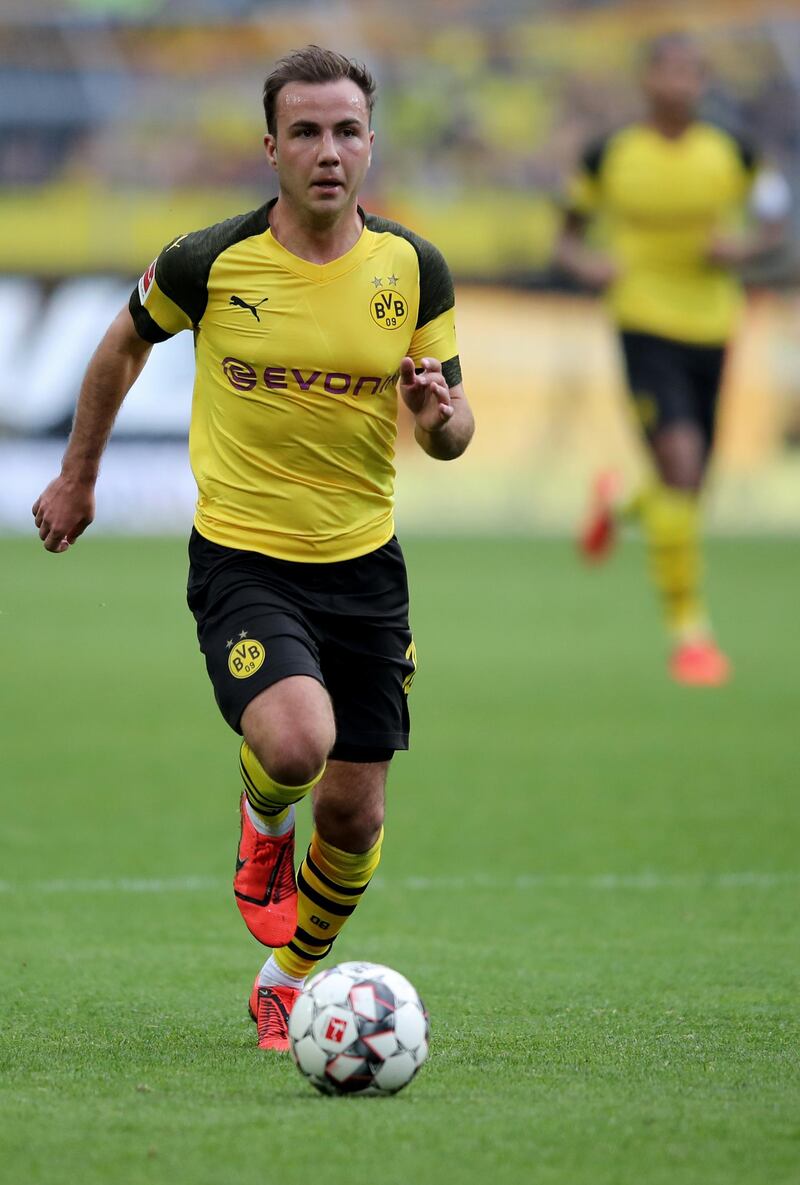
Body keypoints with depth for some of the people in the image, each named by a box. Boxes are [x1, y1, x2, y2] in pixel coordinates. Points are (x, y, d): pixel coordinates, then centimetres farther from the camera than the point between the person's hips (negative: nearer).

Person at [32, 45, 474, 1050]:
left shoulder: (413, 269, -3)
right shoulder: (209, 263, -10)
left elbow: (449, 435, 5)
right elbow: (125, 345, 10)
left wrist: (443, 418, -20)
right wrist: (77, 476, 18)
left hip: (363, 561, 3)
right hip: (240, 555, -3)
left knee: (354, 813, 4)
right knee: (295, 744, -29)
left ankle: (287, 984, 31)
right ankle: (262, 820, 10)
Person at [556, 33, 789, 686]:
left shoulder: (732, 154, 1)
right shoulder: (609, 157, -3)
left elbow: (773, 222, 13)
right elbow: (570, 235, 8)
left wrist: (746, 247, -9)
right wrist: (585, 262, -15)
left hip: (711, 330, 4)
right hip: (646, 327, -4)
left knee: (687, 487, 9)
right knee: (680, 458, -22)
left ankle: (619, 502, 49)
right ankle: (689, 631, -13)